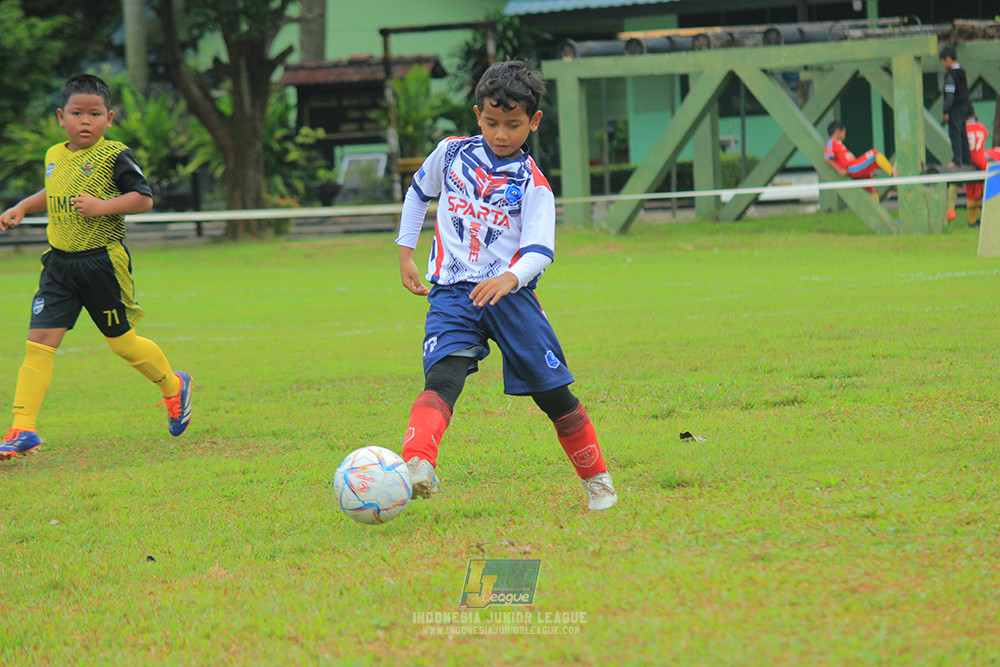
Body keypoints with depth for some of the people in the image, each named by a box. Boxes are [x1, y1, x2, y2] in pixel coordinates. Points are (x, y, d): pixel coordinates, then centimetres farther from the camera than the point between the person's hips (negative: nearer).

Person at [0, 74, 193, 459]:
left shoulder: (115, 156, -11)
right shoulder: (55, 156, 9)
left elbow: (144, 198, -16)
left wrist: (102, 206, -26)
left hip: (103, 261, -5)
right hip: (59, 263, 5)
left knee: (122, 342, 8)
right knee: (40, 339, -6)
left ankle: (174, 386, 37)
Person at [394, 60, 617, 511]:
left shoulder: (533, 185, -2)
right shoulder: (452, 153, 6)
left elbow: (539, 252, -13)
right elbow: (419, 191, 26)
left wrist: (509, 279, -34)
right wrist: (405, 253, 19)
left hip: (511, 293, 0)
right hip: (452, 293, 0)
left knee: (553, 392, 2)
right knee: (442, 377, -25)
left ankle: (596, 478, 21)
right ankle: (416, 465, -48)